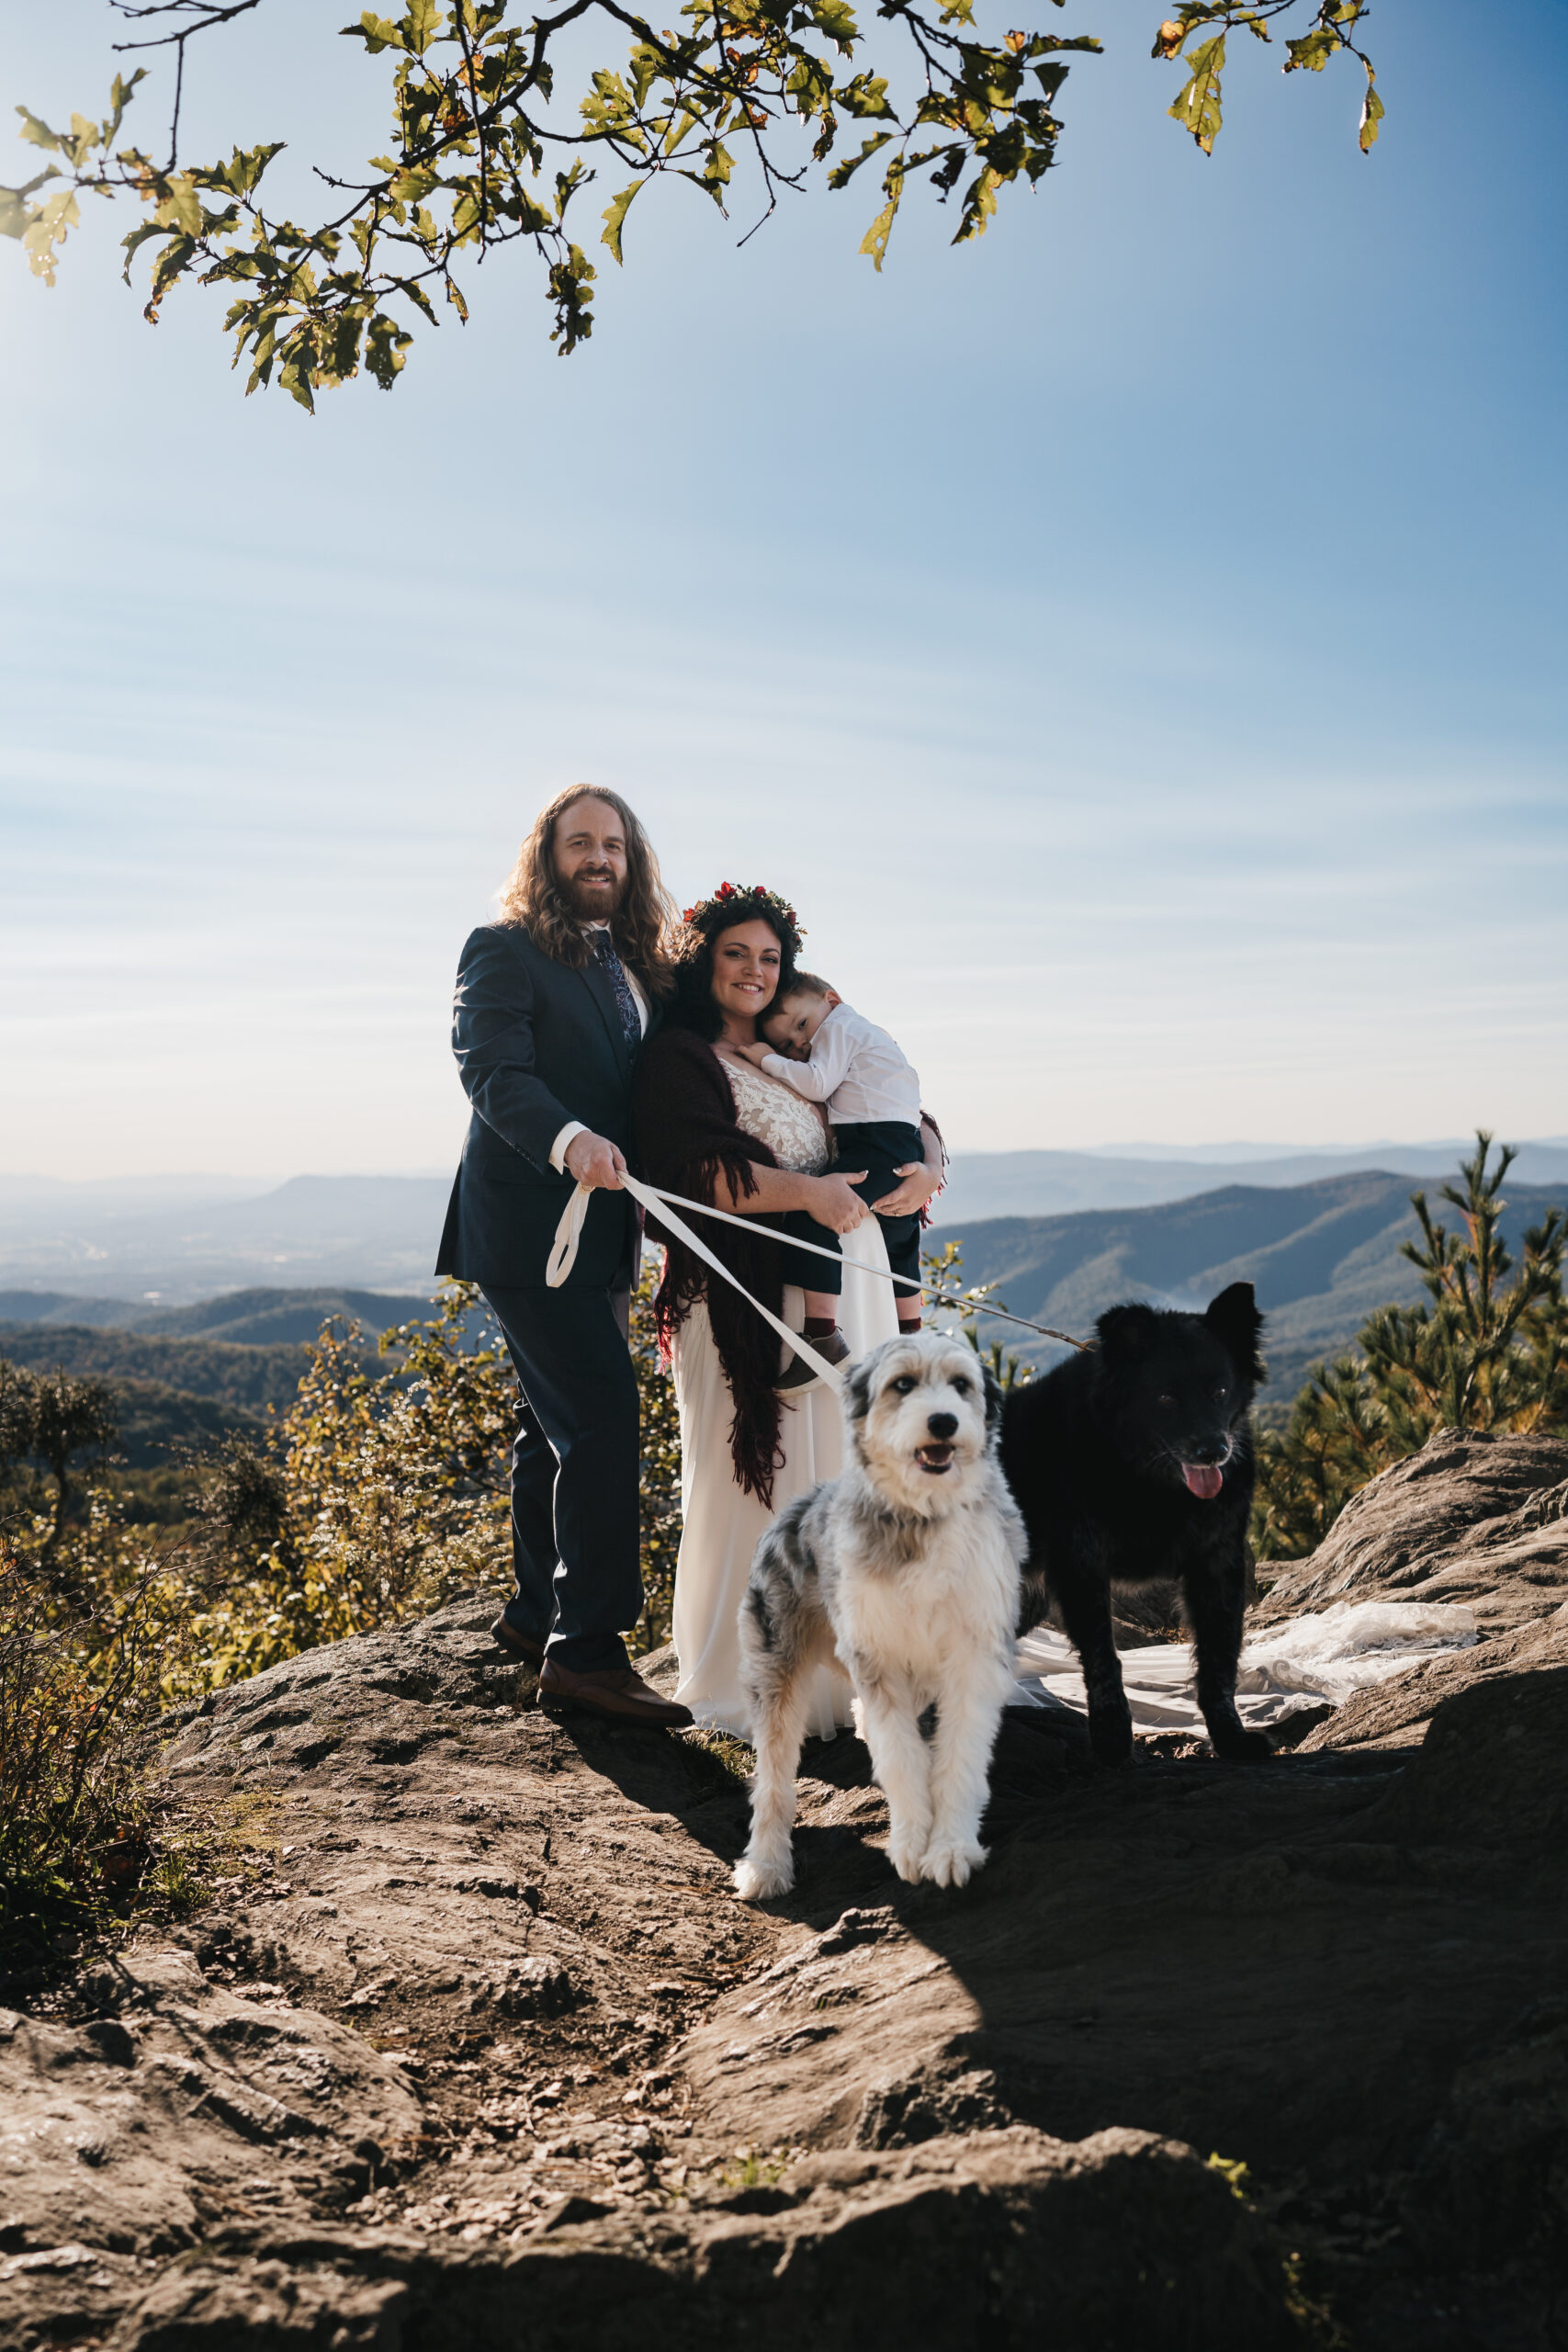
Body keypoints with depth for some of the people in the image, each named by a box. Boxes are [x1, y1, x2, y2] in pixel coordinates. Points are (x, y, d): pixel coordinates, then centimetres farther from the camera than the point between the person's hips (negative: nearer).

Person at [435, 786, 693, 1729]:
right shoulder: (504, 950, -4)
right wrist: (567, 1139, -35)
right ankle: (587, 1644, -9)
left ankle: (537, 1612, 28)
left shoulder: (638, 967, 20)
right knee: (603, 1411, -14)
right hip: (527, 1224, -8)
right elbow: (492, 1069, -18)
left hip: (601, 1227, 8)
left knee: (560, 1423, 15)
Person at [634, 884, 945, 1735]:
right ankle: (741, 1682, 7)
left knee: (847, 1464, 8)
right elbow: (695, 1173, -14)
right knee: (756, 1472, -5)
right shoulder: (676, 1057, 0)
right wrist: (807, 1193, -18)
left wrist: (926, 1169, 1)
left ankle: (835, 1663, 21)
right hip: (746, 1289, -6)